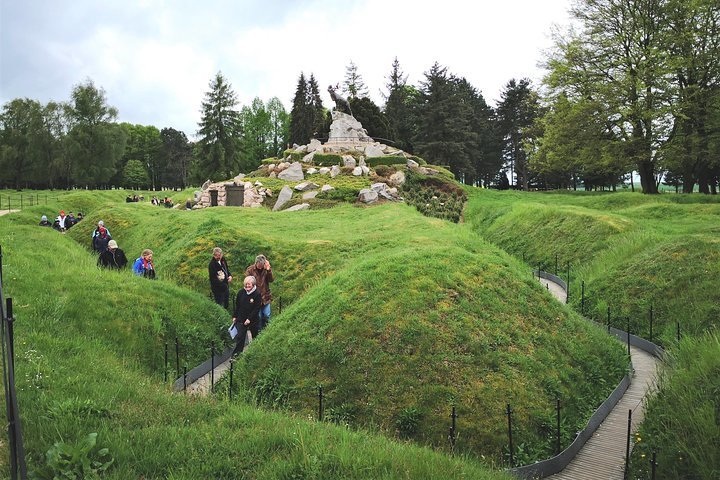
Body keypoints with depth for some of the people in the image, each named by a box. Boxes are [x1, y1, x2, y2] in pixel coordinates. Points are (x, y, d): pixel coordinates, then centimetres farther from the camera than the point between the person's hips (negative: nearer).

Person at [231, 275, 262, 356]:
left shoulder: (257, 294, -12)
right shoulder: (241, 292, -1)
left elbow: (257, 309, -13)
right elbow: (237, 305, 9)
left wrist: (249, 319, -17)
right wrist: (234, 316, 7)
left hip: (253, 320, -2)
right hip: (241, 319, 2)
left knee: (254, 336, 13)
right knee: (240, 337, -3)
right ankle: (236, 353, -1)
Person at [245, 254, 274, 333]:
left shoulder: (266, 269, -1)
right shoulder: (250, 270, -8)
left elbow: (271, 280, -8)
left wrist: (268, 269, -21)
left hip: (265, 296, 3)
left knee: (266, 315, 7)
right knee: (258, 316, 3)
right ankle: (259, 331, 18)